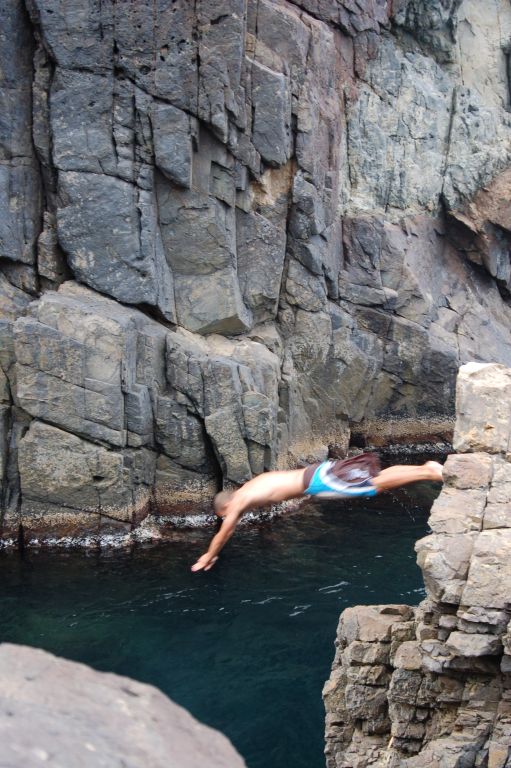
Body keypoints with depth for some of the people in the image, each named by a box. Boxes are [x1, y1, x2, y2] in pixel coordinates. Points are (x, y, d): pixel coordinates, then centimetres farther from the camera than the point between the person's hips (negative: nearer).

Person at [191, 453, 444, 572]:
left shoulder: (239, 501, -2)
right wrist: (212, 554, 41)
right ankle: (426, 467, 1)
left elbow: (222, 534, 6)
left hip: (317, 483, -7)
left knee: (378, 485, -11)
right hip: (317, 473, 7)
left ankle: (428, 473, -16)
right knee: (378, 478, 5)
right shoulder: (246, 491, 22)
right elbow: (230, 530, 35)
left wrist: (207, 559, 18)